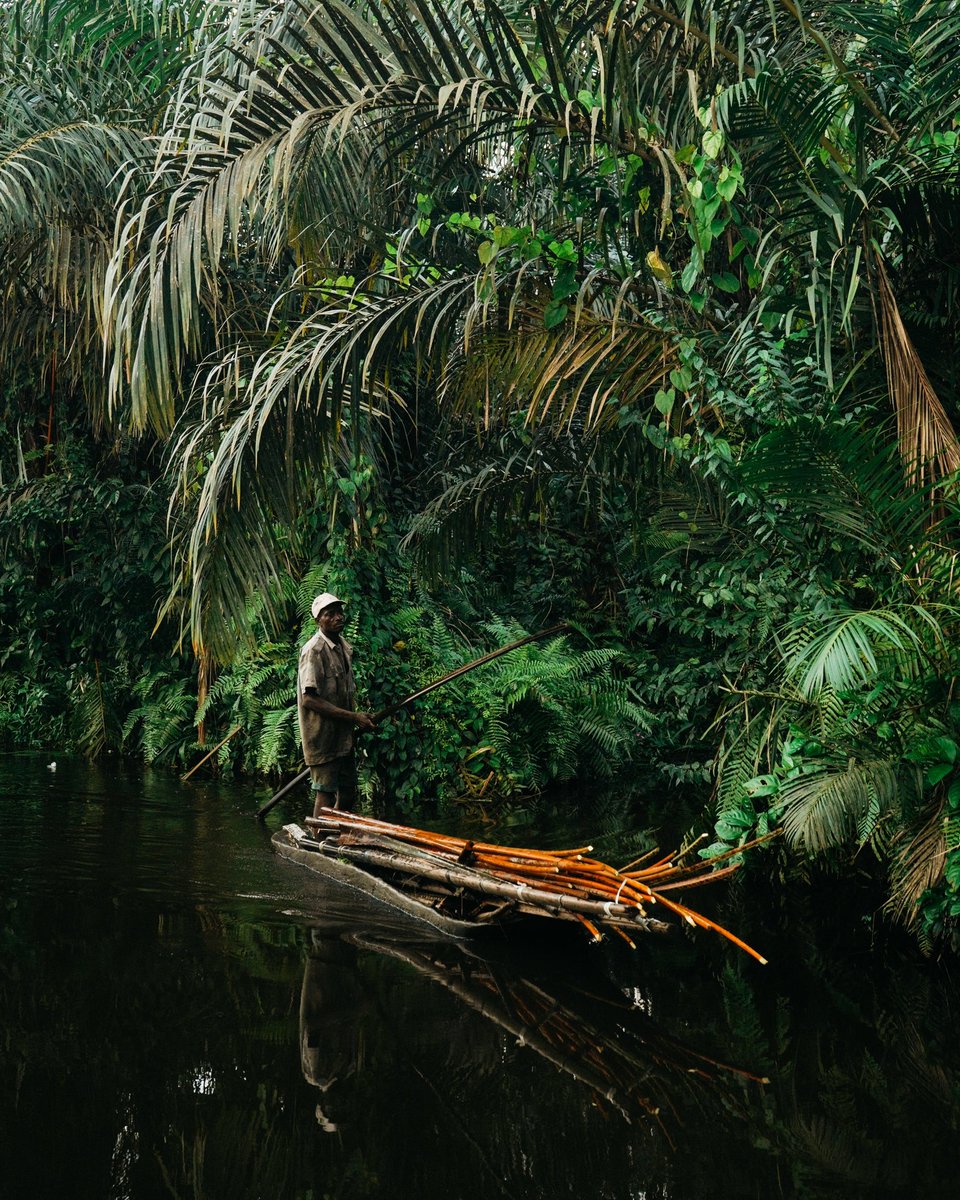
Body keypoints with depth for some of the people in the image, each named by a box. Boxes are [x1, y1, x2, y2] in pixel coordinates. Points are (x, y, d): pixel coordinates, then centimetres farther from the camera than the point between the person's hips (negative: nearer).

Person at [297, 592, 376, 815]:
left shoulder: (344, 646, 11)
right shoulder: (314, 651, -17)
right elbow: (309, 699, -23)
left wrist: (357, 719, 8)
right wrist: (354, 717, -22)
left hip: (343, 735, 9)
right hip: (322, 736, -9)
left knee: (347, 791, 14)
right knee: (325, 794, -3)